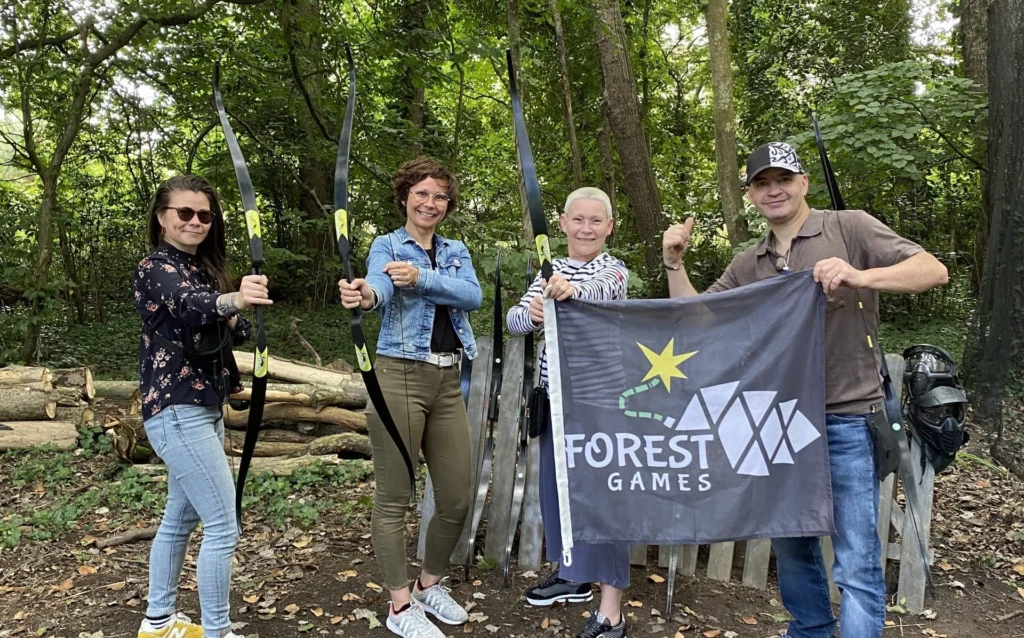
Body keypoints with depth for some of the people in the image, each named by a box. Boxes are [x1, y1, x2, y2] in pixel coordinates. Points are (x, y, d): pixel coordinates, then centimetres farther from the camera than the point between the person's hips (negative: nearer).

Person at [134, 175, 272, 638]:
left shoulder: (200, 269, 13)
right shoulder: (157, 269, -13)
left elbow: (227, 332, 10)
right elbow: (188, 304, -37)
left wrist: (235, 318, -13)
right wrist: (232, 299, -58)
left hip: (201, 409, 9)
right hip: (178, 413, -9)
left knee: (180, 517, 18)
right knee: (223, 526, -7)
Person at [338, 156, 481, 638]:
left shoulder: (456, 251, 15)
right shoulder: (387, 245, 2)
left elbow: (473, 295, -7)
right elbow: (381, 283, -22)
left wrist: (422, 277, -23)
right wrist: (364, 294, -47)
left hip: (448, 381, 5)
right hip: (400, 377, -5)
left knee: (457, 497, 9)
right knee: (394, 498, 1)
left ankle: (429, 585, 32)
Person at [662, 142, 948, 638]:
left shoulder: (849, 228, -3)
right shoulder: (747, 265, 11)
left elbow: (933, 270, -11)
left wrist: (860, 276, -28)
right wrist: (674, 263, -3)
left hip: (845, 421, -5)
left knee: (856, 561, -2)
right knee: (790, 541, 19)